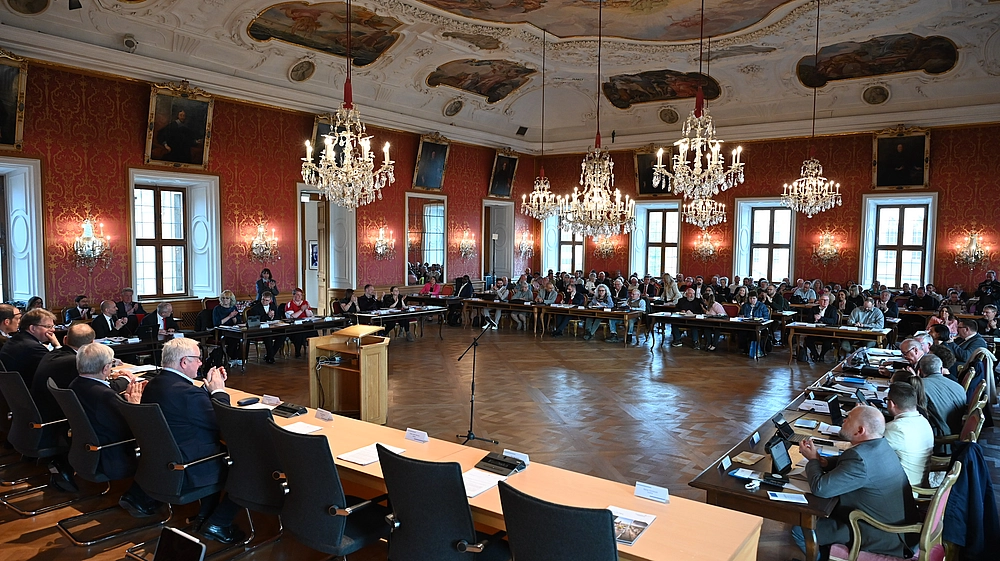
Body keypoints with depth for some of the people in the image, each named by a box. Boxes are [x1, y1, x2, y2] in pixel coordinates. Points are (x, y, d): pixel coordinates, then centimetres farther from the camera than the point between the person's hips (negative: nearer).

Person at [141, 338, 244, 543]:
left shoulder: (153, 385, 3)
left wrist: (208, 388, 7)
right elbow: (223, 424, -16)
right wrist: (219, 390, -5)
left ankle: (205, 514, 30)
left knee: (218, 446, 27)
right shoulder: (186, 392, -26)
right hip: (187, 472, -10)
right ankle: (218, 524, 7)